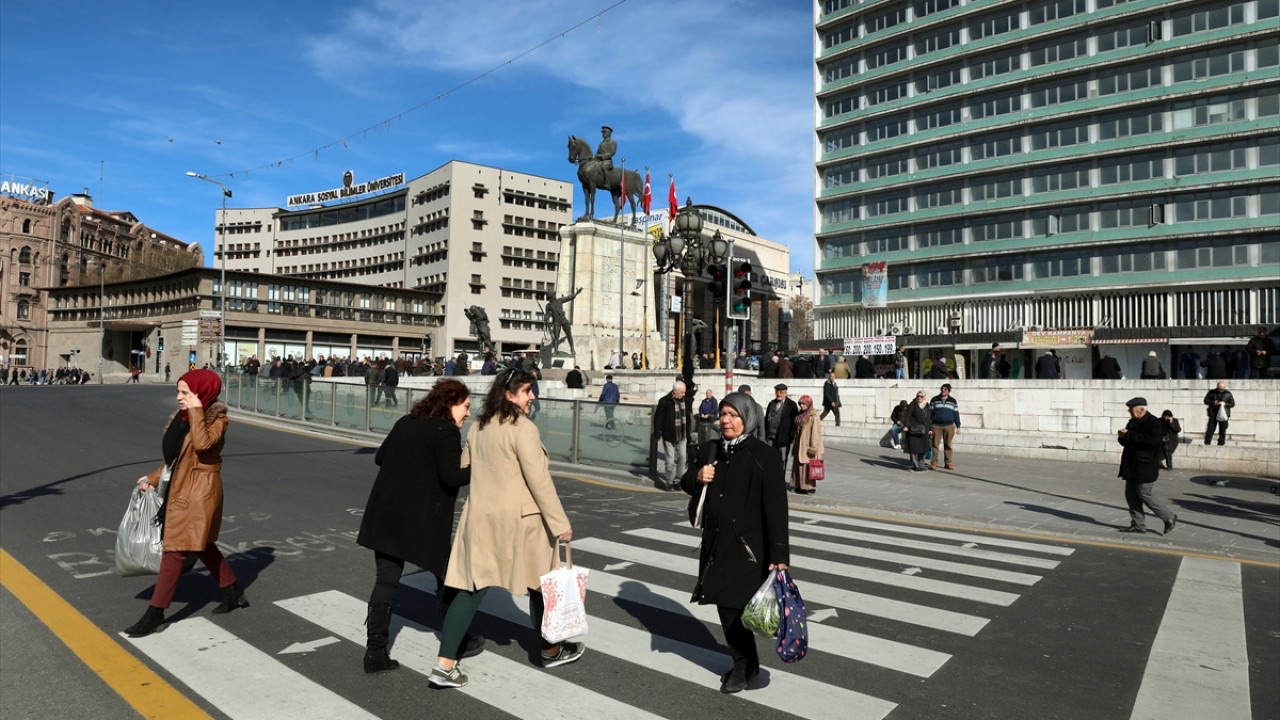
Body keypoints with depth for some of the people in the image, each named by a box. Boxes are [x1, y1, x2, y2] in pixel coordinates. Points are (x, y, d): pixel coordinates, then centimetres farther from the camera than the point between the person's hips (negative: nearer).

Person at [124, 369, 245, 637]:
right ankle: (233, 592, 33)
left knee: (175, 550, -5)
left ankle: (155, 613, 5)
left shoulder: (216, 418, -15)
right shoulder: (182, 417, 8)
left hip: (199, 492, -9)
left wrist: (196, 411, -26)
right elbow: (176, 456, 18)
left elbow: (202, 443, -35)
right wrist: (153, 478, 14)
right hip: (181, 489, 9)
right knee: (202, 545, 19)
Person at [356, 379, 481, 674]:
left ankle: (375, 652, 10)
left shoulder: (406, 423, 11)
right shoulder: (445, 430, -12)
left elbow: (380, 457, 18)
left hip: (385, 514, 6)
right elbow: (452, 475, -20)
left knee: (385, 581, 10)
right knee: (447, 577, 12)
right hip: (422, 521, -6)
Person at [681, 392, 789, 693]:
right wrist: (697, 477, -7)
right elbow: (687, 484, 17)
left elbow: (776, 507, -15)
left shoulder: (763, 456, -12)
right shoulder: (712, 451, 6)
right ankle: (743, 662, 30)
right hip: (716, 542, 6)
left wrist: (779, 554, -19)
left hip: (746, 545, -6)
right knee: (724, 604, 11)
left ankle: (744, 665, 18)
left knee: (734, 605, -5)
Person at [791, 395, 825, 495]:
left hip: (808, 446, -8)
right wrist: (795, 445, 19)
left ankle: (810, 487, 4)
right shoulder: (800, 415, 12)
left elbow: (816, 433, -18)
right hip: (799, 445, 9)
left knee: (807, 467, -4)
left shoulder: (814, 416, -14)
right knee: (798, 466, 11)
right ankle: (800, 486, 19)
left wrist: (813, 447, -22)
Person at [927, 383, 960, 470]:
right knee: (935, 444, -5)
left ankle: (948, 463, 9)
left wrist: (958, 426, 7)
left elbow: (956, 414, 11)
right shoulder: (934, 400, 7)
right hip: (936, 426, -1)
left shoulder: (953, 401, 10)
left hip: (949, 426, 1)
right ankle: (934, 463, -3)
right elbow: (930, 413, 8)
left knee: (948, 445, 3)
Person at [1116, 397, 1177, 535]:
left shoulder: (1153, 423, -13)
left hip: (1145, 467, -9)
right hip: (1132, 466, 9)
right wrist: (1123, 437, -5)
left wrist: (1129, 435, -24)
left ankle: (1169, 518, 14)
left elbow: (1151, 441, -27)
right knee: (1131, 495, 7)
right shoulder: (1133, 422, 13)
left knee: (1144, 494, -5)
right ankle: (1138, 525, 14)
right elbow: (1127, 442, 19)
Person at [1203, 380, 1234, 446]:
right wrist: (1213, 403, -13)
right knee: (1210, 429, -4)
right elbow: (1206, 400, 5)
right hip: (1213, 414, -1)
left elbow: (1232, 404, 6)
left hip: (1224, 414, 1)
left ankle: (1221, 444, 10)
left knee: (1222, 431, 3)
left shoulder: (1228, 393, 5)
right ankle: (1207, 443, -1)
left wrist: (1225, 404, -13)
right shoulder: (1212, 392, 3)